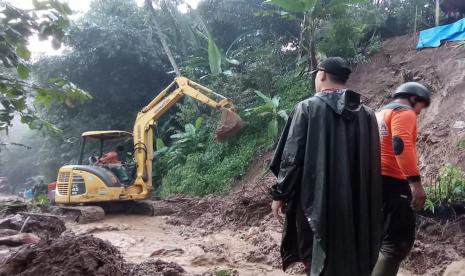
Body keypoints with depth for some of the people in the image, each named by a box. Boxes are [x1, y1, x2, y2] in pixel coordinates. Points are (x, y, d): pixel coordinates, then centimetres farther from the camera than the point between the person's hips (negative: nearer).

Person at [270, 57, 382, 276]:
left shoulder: (308, 107, -9)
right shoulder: (367, 114, 4)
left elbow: (292, 157, -11)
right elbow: (373, 161, 9)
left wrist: (279, 194, -2)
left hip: (316, 200, -4)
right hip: (357, 204, 4)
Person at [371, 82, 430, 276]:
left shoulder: (381, 113, 25)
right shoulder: (404, 111, -5)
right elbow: (401, 145, -22)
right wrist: (416, 182, -26)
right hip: (391, 181, -10)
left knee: (385, 236, 18)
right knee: (399, 241, -10)